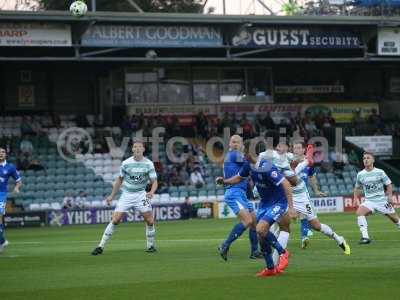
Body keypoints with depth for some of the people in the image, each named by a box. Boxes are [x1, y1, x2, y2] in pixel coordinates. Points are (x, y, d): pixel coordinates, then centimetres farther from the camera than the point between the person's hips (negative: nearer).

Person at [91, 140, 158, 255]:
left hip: (140, 194, 0)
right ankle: (101, 246, -4)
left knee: (150, 221, -10)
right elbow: (120, 179, 10)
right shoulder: (126, 163, -4)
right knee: (115, 220, -9)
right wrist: (112, 196, 12)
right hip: (126, 194, 0)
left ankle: (150, 246, 10)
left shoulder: (149, 164, -6)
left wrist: (151, 192, -25)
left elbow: (154, 181, -4)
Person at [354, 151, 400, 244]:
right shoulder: (360, 175, 2)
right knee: (359, 212, -27)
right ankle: (365, 237, -29)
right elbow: (357, 188, 17)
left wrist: (390, 196, -11)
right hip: (369, 201, 1)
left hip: (382, 201, -1)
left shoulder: (380, 172, -5)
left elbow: (389, 185, 3)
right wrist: (355, 198, 2)